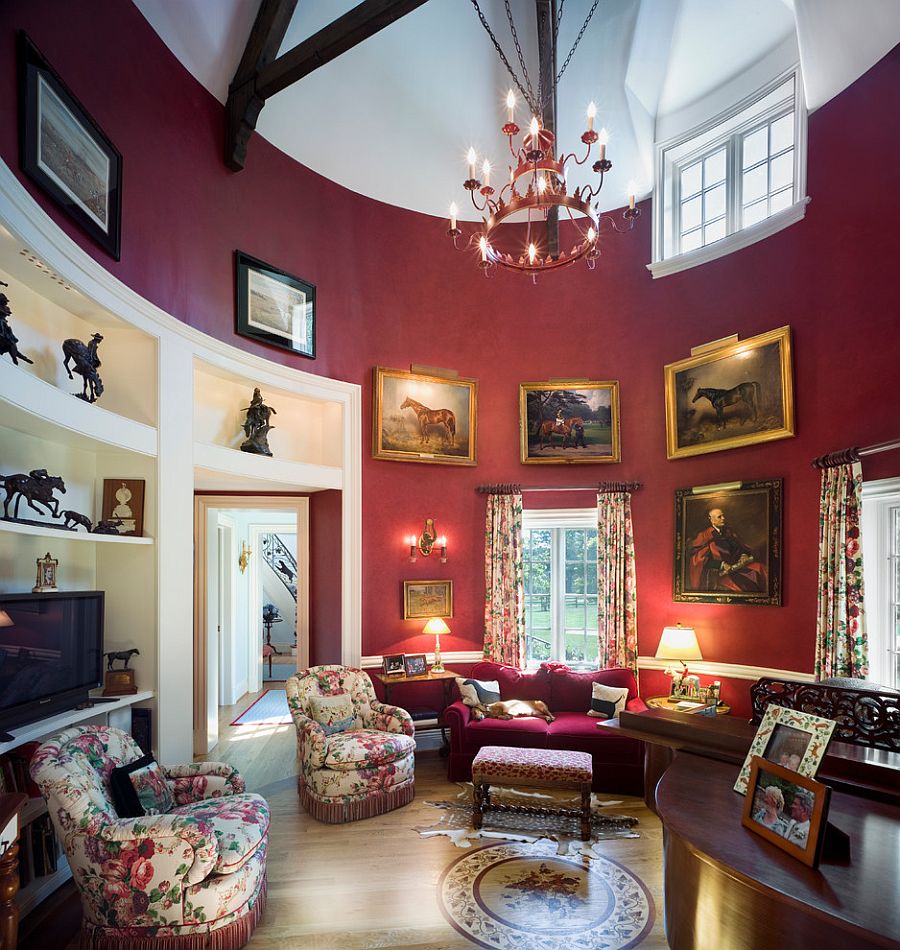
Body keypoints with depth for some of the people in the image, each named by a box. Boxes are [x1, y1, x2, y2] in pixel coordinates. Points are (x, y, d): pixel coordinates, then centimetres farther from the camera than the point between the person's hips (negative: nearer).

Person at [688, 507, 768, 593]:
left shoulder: (728, 531, 18)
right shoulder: (705, 535, -3)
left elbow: (740, 546, 18)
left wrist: (744, 555, -5)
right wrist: (722, 564, -20)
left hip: (735, 566, 7)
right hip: (717, 571, -6)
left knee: (760, 569, -14)